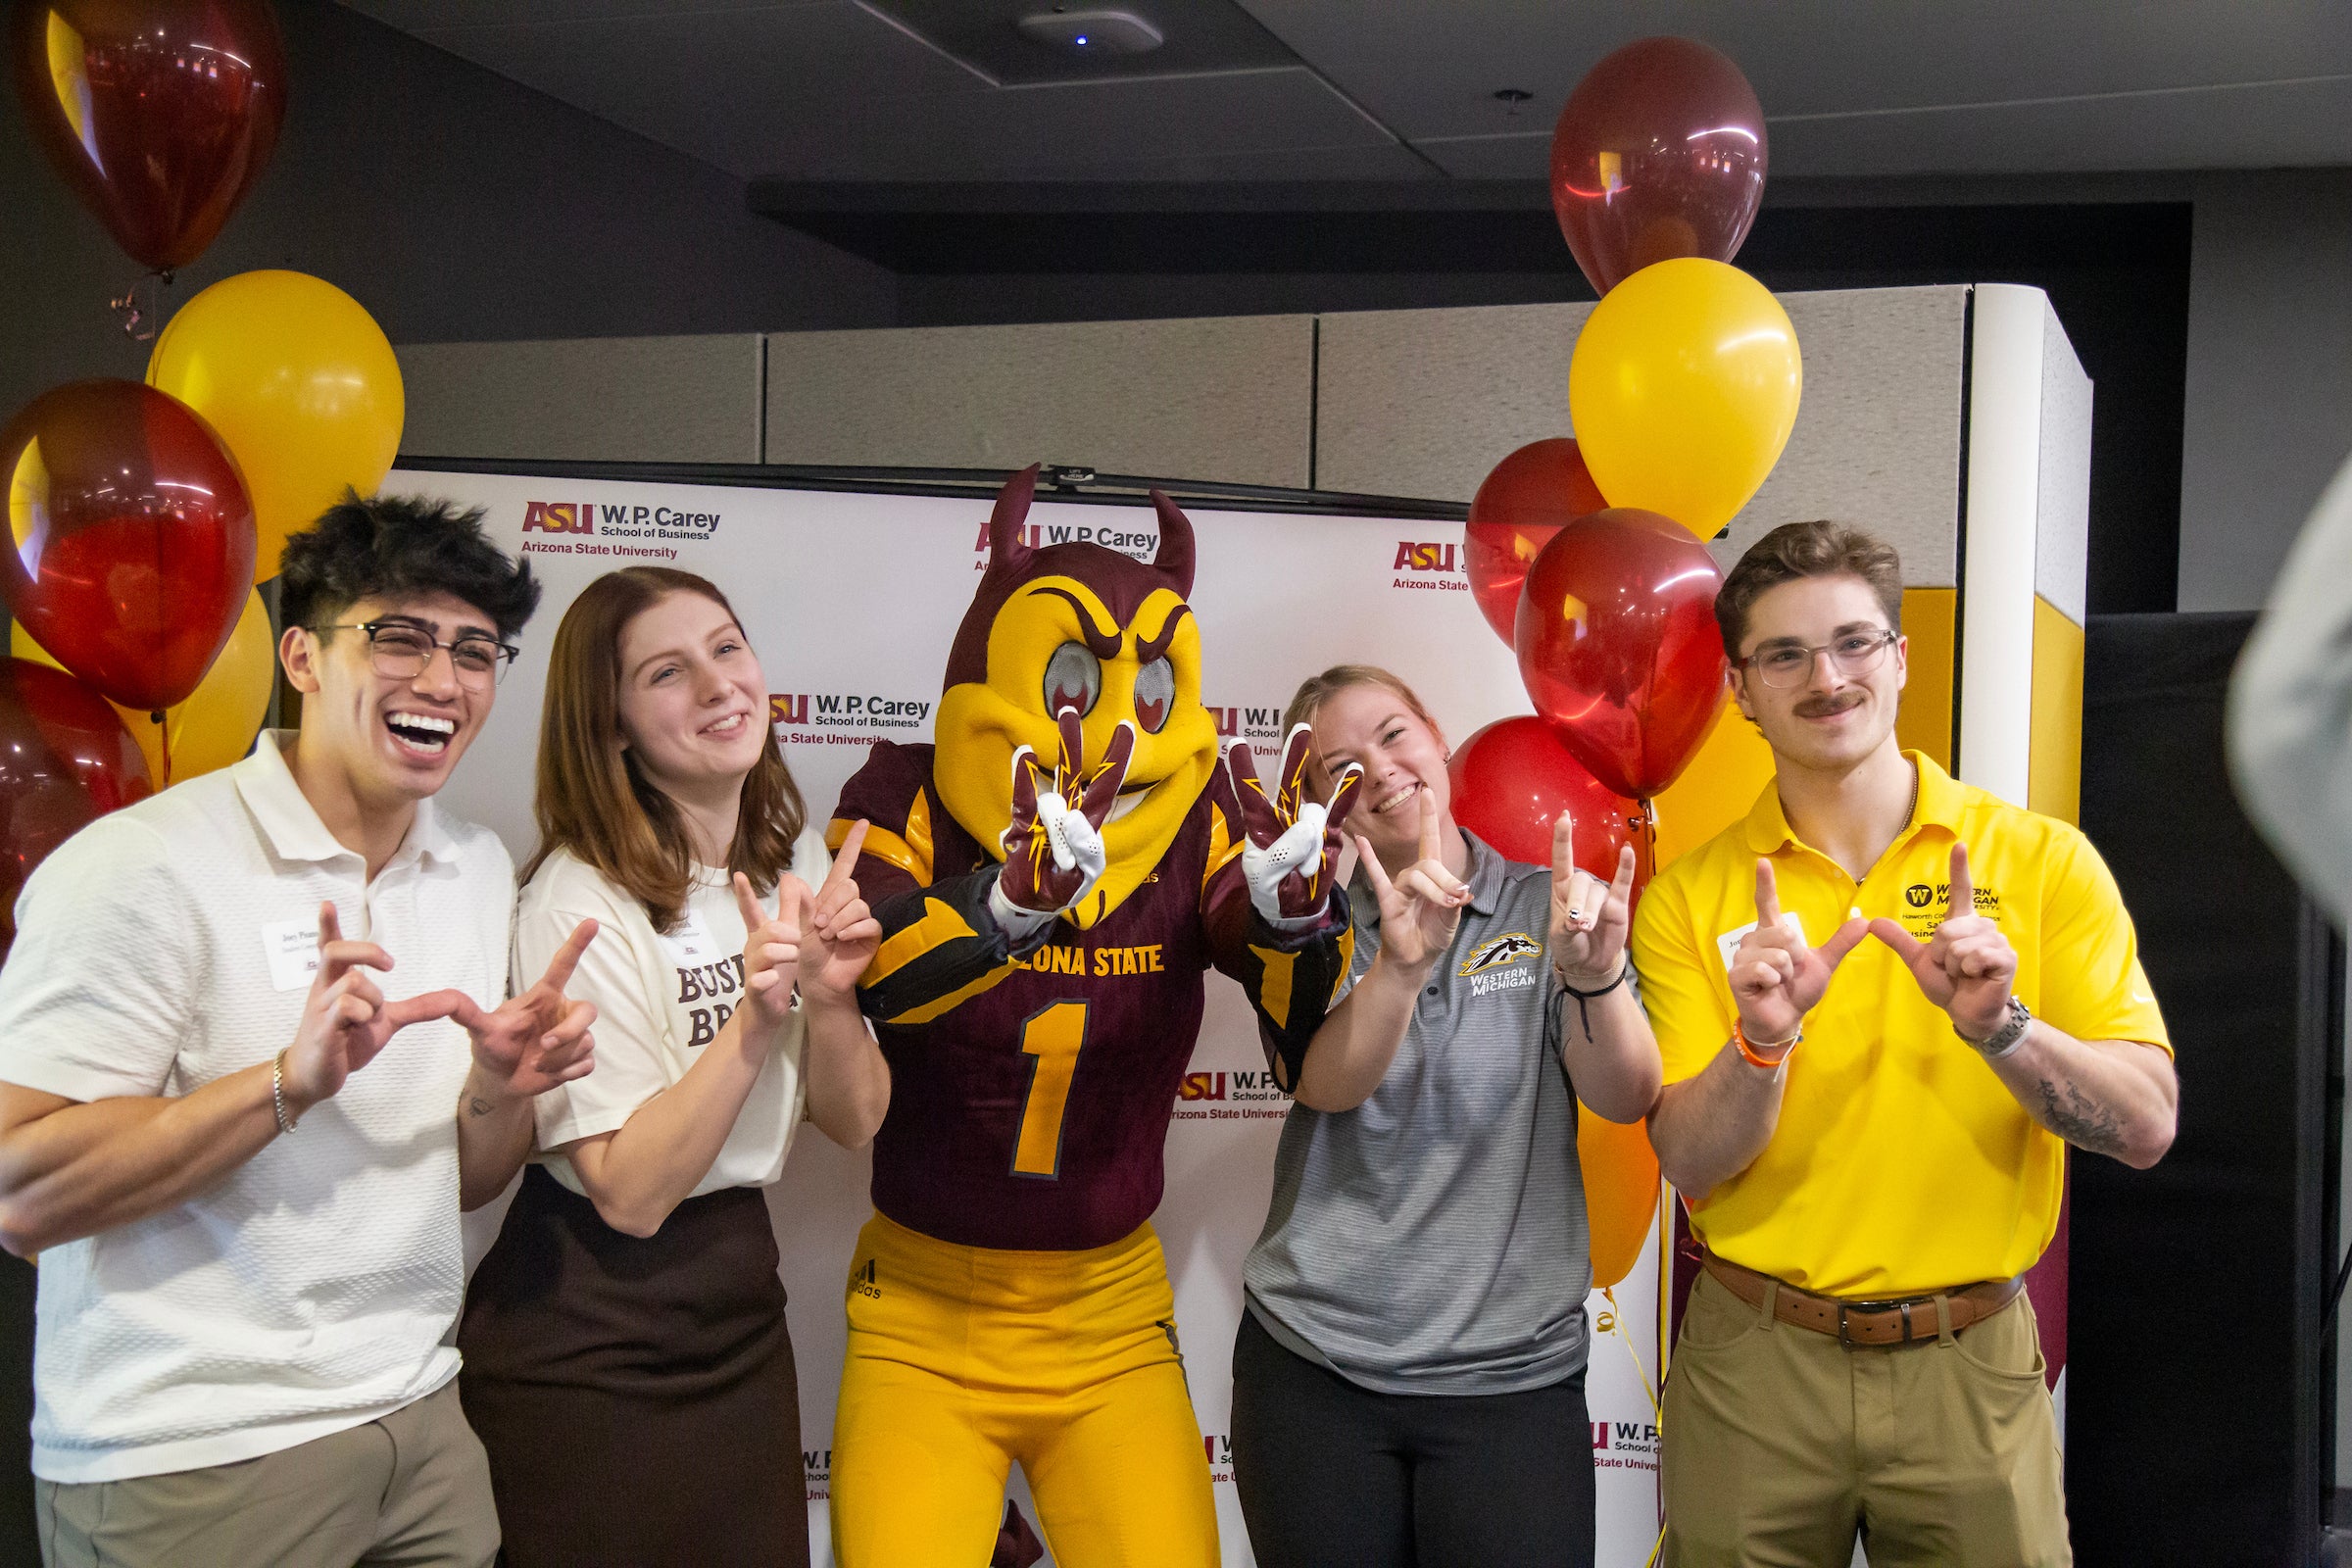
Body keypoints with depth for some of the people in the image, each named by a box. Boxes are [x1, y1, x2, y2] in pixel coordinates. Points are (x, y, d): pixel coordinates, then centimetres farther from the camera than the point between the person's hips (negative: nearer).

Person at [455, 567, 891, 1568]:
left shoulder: (796, 859, 2)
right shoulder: (582, 903, -19)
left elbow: (853, 1122, 2)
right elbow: (630, 1192, -20)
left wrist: (830, 995, -15)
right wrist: (755, 1018, -28)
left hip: (741, 1296, 6)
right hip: (590, 1342, -6)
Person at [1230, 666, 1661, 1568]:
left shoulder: (1548, 908, 2)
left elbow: (1625, 1099, -9)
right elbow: (1326, 1084, -14)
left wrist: (1594, 976, -29)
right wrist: (1401, 964, -32)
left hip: (1516, 1374, 0)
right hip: (1314, 1364, 1)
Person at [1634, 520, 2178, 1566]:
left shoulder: (2044, 861, -3)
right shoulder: (1688, 898, -2)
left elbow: (2146, 1127, -8)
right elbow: (1689, 1164, -7)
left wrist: (1999, 1026, -24)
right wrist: (1763, 1042, -25)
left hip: (1969, 1367, 0)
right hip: (1755, 1366, 0)